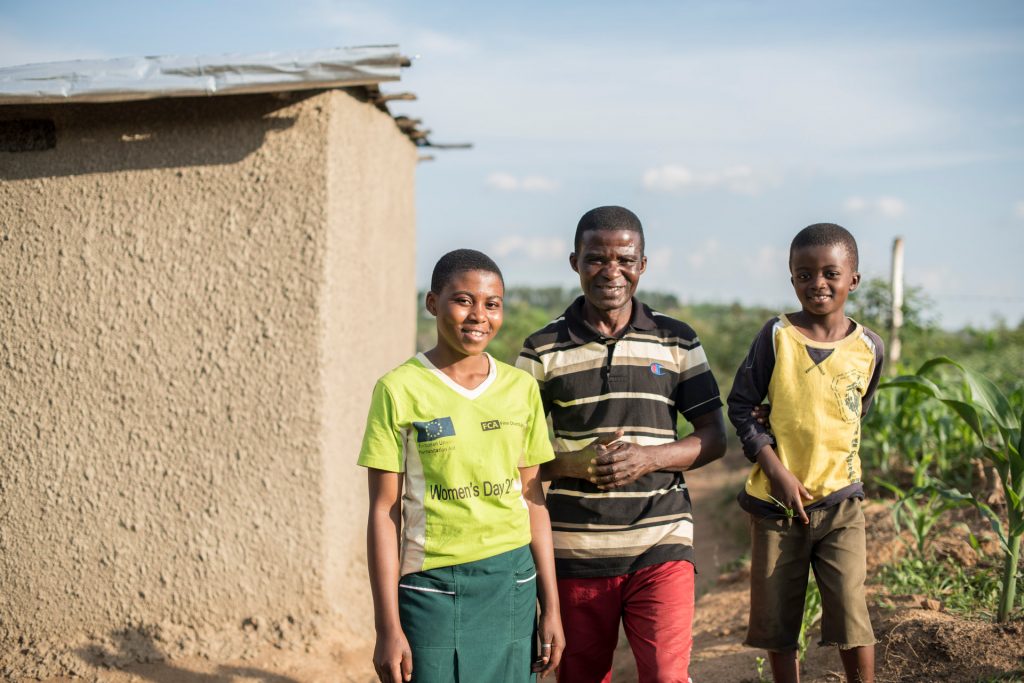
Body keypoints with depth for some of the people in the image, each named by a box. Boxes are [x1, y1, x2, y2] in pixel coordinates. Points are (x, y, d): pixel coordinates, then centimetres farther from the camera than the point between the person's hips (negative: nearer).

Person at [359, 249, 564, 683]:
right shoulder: (399, 390, -6)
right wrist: (388, 627, -8)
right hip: (432, 587, -3)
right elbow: (383, 513, -6)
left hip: (513, 583, 3)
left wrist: (551, 605, 9)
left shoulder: (521, 388, 5)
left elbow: (533, 499, 10)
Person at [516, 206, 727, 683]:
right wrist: (573, 464, -17)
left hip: (661, 547, 0)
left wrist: (648, 458, -14)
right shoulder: (543, 350, 1)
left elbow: (714, 438, 4)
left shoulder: (677, 342, 4)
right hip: (574, 551, 1)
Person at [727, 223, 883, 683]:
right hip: (775, 501, 0)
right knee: (777, 623, 8)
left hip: (839, 501, 0)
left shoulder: (869, 347, -1)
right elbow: (741, 405, -4)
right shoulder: (777, 334, -6)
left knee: (852, 618, -7)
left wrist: (831, 464, 6)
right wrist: (778, 472, -13)